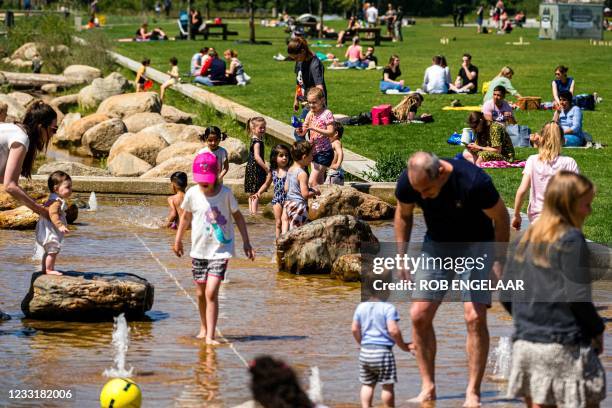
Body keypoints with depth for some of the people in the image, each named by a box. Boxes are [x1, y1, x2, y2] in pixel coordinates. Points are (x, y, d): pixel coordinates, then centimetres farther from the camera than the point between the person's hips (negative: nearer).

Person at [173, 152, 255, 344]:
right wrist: (178, 240, 21)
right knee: (200, 293, 13)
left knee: (211, 292, -15)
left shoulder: (225, 193, -10)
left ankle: (210, 335, -14)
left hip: (221, 250, -3)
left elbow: (237, 216, 3)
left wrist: (246, 242, 1)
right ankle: (204, 328, 35)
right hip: (199, 249, 3)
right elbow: (186, 217, 12)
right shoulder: (192, 194, -5)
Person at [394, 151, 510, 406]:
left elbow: (501, 218, -15)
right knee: (419, 315, -5)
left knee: (475, 317, -15)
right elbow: (403, 215, 2)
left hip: (476, 244, -4)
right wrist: (401, 257, 0)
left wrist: (499, 261, -10)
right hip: (436, 242, 4)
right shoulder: (407, 183, -21)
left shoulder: (474, 182, -33)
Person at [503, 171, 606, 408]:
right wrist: (597, 330, -1)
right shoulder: (571, 238, -9)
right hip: (564, 348, -7)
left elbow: (507, 297, 13)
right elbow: (578, 297, -15)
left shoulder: (527, 238, 12)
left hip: (525, 343, 7)